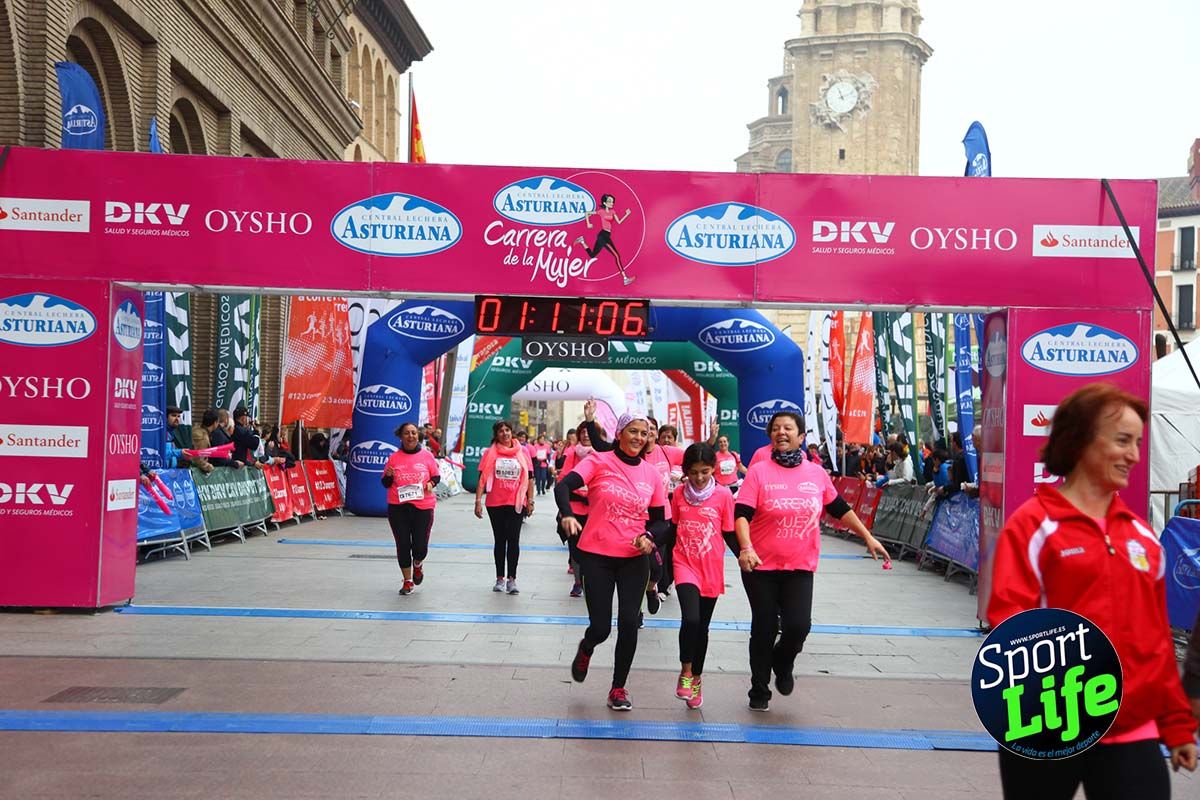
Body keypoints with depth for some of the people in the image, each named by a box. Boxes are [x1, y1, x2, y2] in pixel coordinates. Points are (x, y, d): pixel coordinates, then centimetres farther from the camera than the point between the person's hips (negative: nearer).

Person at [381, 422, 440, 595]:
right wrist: (389, 476, -12)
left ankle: (417, 565, 35)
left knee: (420, 547, -2)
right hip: (398, 508, 1)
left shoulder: (427, 455, 2)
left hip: (423, 507, -1)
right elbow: (386, 484, 9)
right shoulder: (394, 458, 3)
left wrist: (431, 483, -11)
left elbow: (437, 476, 11)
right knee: (403, 545, 4)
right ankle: (408, 581, 22)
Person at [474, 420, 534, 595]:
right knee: (500, 540, 9)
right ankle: (500, 578, 16)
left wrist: (530, 500, 2)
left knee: (513, 539, -4)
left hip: (516, 503, -1)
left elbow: (529, 478, 6)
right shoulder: (490, 453, 2)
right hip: (495, 503, 1)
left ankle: (511, 579, 0)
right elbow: (482, 478, -1)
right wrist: (478, 500, -7)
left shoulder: (522, 452, 3)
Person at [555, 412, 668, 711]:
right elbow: (563, 486, -19)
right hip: (596, 556, -2)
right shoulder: (599, 462, -6)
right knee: (601, 627, -2)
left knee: (629, 622, -3)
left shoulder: (651, 474, 3)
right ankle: (586, 649, 37)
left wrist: (650, 536, -13)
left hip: (634, 559, 3)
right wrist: (568, 515, -38)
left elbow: (660, 520, 9)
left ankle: (618, 688, 16)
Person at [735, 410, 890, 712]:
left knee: (797, 626, -11)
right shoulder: (759, 471, -7)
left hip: (800, 566, 2)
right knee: (764, 629, 6)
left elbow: (840, 509, 15)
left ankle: (783, 664, 25)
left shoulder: (817, 473, 3)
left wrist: (868, 537, 15)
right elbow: (742, 514, -15)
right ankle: (759, 692, 27)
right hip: (761, 566, -2)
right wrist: (746, 548, -30)